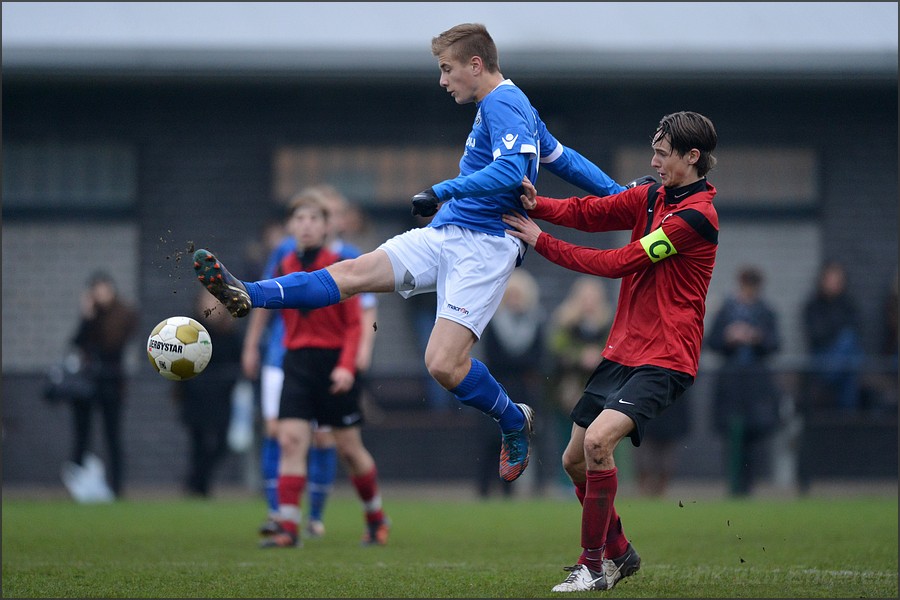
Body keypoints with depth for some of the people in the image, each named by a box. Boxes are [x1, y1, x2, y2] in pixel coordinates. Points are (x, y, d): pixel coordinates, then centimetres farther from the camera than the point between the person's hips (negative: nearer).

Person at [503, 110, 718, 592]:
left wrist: (542, 243, -11)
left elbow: (621, 262, -17)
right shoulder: (651, 196, 10)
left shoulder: (697, 214, -16)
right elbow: (589, 212, 4)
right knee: (574, 460, 10)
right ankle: (619, 552, 30)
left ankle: (593, 566, -16)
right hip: (622, 351, 9)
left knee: (598, 439, -27)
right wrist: (537, 205, -17)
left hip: (664, 361, -9)